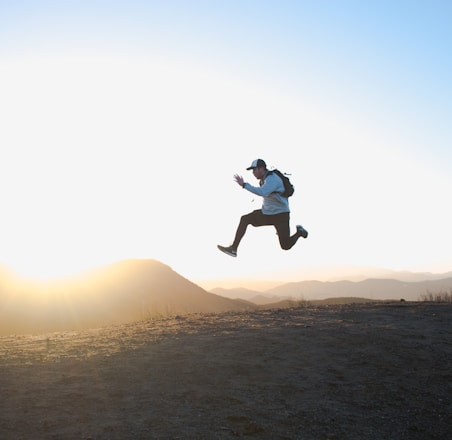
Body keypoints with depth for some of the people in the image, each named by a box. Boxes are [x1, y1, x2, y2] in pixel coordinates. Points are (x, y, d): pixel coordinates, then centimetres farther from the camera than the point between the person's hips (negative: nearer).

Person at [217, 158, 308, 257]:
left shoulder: (272, 179, -23)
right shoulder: (264, 179, 4)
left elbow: (262, 192, -42)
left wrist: (244, 185, -40)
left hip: (280, 215, -8)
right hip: (267, 213, 8)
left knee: (286, 246, -5)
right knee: (245, 219, -10)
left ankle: (299, 232, 25)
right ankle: (233, 249, -12)